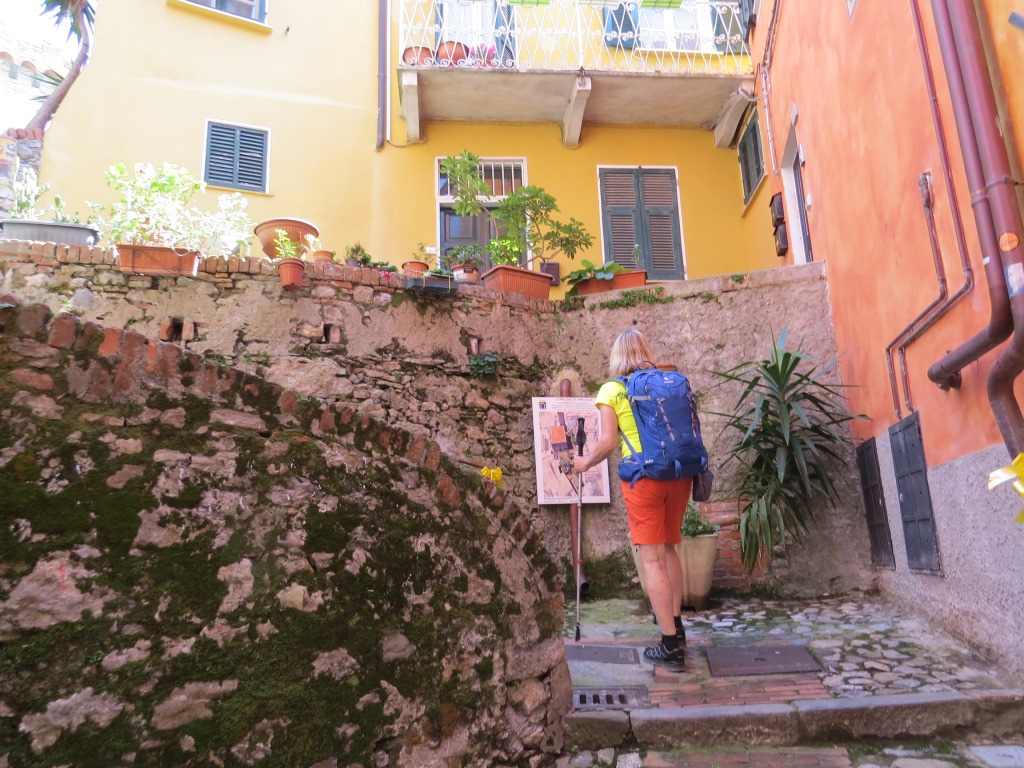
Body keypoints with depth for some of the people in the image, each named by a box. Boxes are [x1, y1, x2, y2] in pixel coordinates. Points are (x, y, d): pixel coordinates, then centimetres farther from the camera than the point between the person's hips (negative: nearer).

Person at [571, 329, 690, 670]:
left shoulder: (612, 389, -1)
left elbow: (608, 442, -6)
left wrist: (585, 463, 11)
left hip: (643, 477, -5)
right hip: (678, 473, 5)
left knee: (652, 559, 1)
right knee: (669, 550, 19)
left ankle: (670, 645, 3)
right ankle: (676, 626, 32)